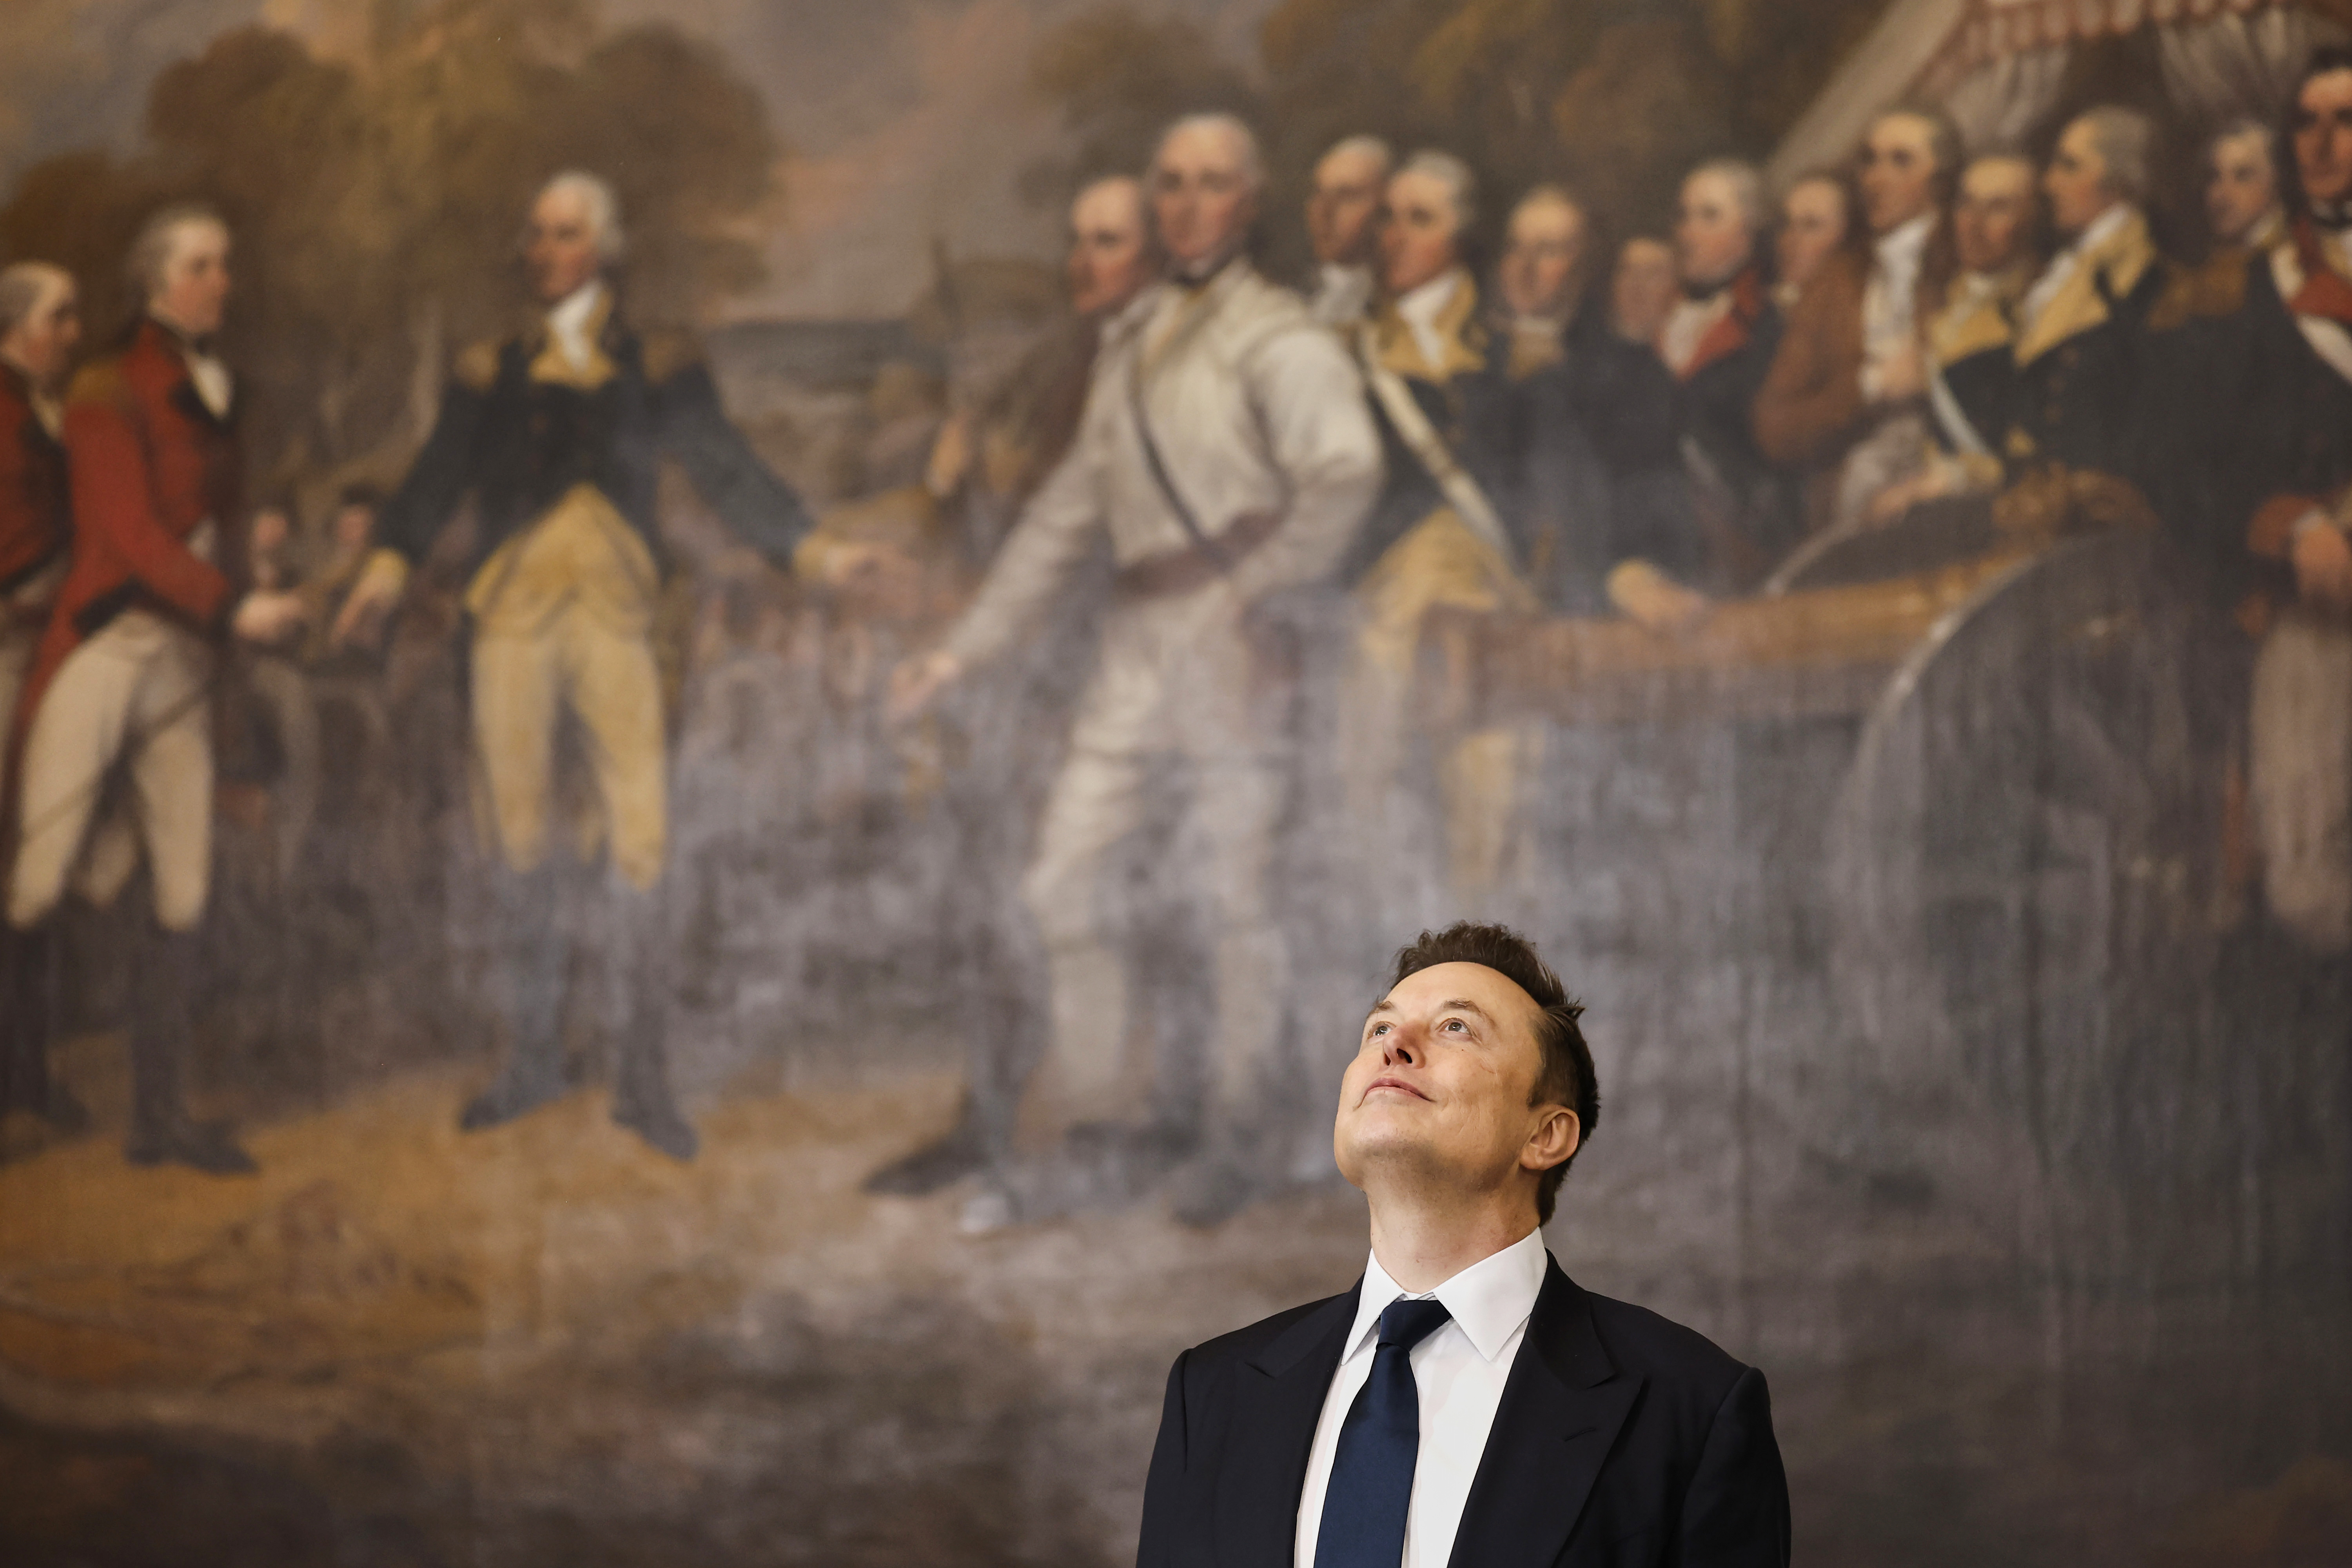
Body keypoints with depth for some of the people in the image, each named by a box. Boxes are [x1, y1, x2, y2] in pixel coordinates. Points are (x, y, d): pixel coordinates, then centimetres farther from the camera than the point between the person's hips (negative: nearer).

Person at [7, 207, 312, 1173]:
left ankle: (159, 1118, 7)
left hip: (185, 663, 6)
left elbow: (217, 530, 13)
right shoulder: (111, 393, -6)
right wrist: (236, 609, -20)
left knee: (186, 901, 2)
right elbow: (132, 534, -13)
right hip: (107, 649, -6)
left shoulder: (215, 395, 13)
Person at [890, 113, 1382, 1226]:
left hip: (1235, 641, -7)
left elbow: (1343, 475, -24)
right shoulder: (1132, 344, 17)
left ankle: (1239, 1128, 12)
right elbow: (1069, 512, 21)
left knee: (1229, 885, -1)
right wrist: (968, 646, 19)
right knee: (1064, 876, 4)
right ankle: (1094, 1108, 12)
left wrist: (1258, 595, -25)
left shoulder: (1278, 342, -7)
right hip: (1138, 640, 7)